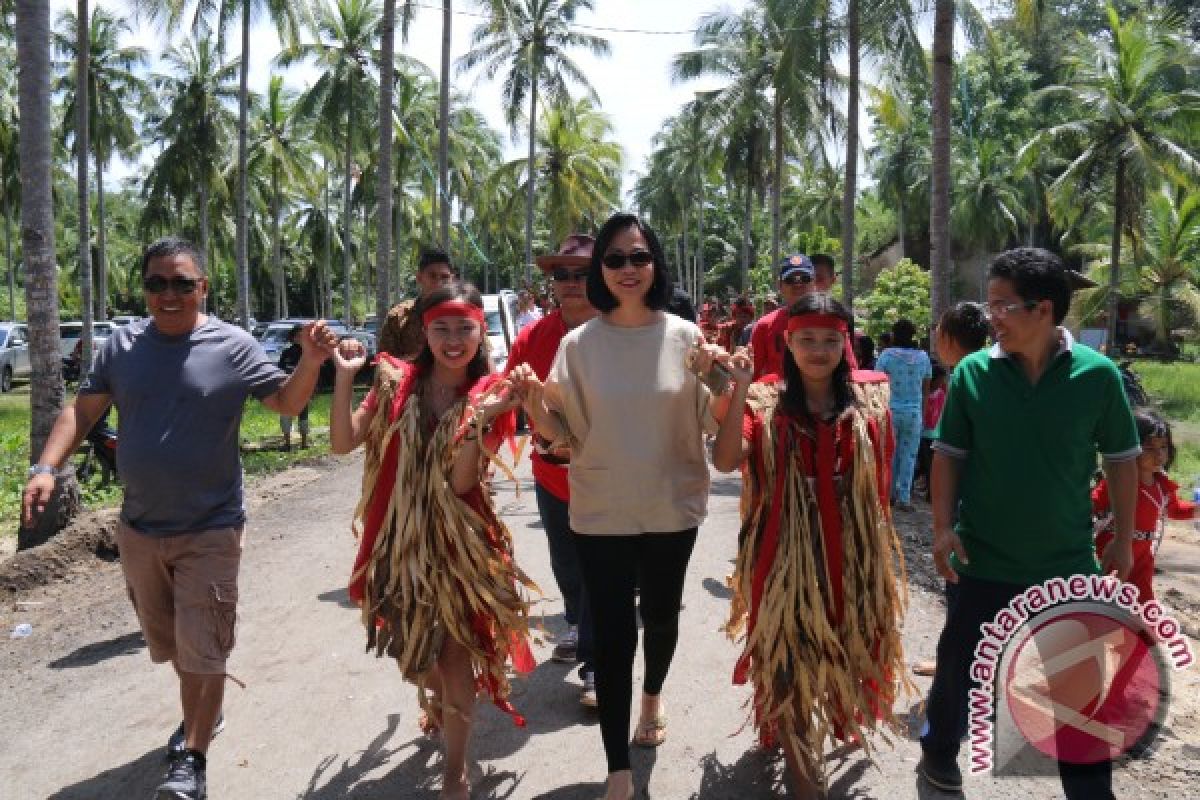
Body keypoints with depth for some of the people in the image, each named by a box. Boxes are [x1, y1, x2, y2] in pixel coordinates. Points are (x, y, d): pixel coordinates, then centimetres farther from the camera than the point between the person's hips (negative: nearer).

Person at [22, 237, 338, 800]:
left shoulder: (232, 346, -10)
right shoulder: (122, 345, 0)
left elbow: (287, 403, -6)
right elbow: (82, 410, 5)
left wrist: (311, 361, -26)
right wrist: (46, 467, -10)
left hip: (210, 530, -4)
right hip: (138, 527, 5)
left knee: (201, 648, 1)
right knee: (168, 641, 22)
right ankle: (200, 713, 46)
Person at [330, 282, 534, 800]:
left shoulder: (488, 395, -8)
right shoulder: (397, 382, -3)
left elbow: (461, 481, -18)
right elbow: (342, 443, -10)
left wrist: (477, 417, -30)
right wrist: (344, 376, -18)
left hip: (458, 541, -3)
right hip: (400, 537, 3)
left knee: (456, 648, 2)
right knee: (414, 644, 19)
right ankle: (438, 706, 53)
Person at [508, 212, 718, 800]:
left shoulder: (685, 336, -5)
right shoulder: (578, 344, -5)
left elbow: (713, 425, 0)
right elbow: (565, 437, -2)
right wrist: (531, 401, -19)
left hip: (673, 508, 1)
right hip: (601, 513, -1)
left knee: (661, 615, 21)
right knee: (611, 634, 1)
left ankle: (653, 695, 52)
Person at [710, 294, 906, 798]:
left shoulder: (869, 405, 2)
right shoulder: (765, 405, -5)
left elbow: (880, 485, 10)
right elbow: (725, 461, -20)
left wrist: (883, 553, 10)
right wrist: (739, 390, -24)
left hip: (852, 554, 3)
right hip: (787, 555, -2)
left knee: (845, 651, 17)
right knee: (790, 660, 2)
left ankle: (843, 722, 47)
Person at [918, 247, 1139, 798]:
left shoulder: (1098, 375, -9)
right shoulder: (972, 373, -8)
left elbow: (1121, 460, 1)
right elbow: (948, 455, -1)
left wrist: (1123, 541, 3)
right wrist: (943, 527, -9)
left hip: (1068, 563, 0)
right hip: (982, 560, 0)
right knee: (959, 664, 15)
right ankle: (938, 752, 40)